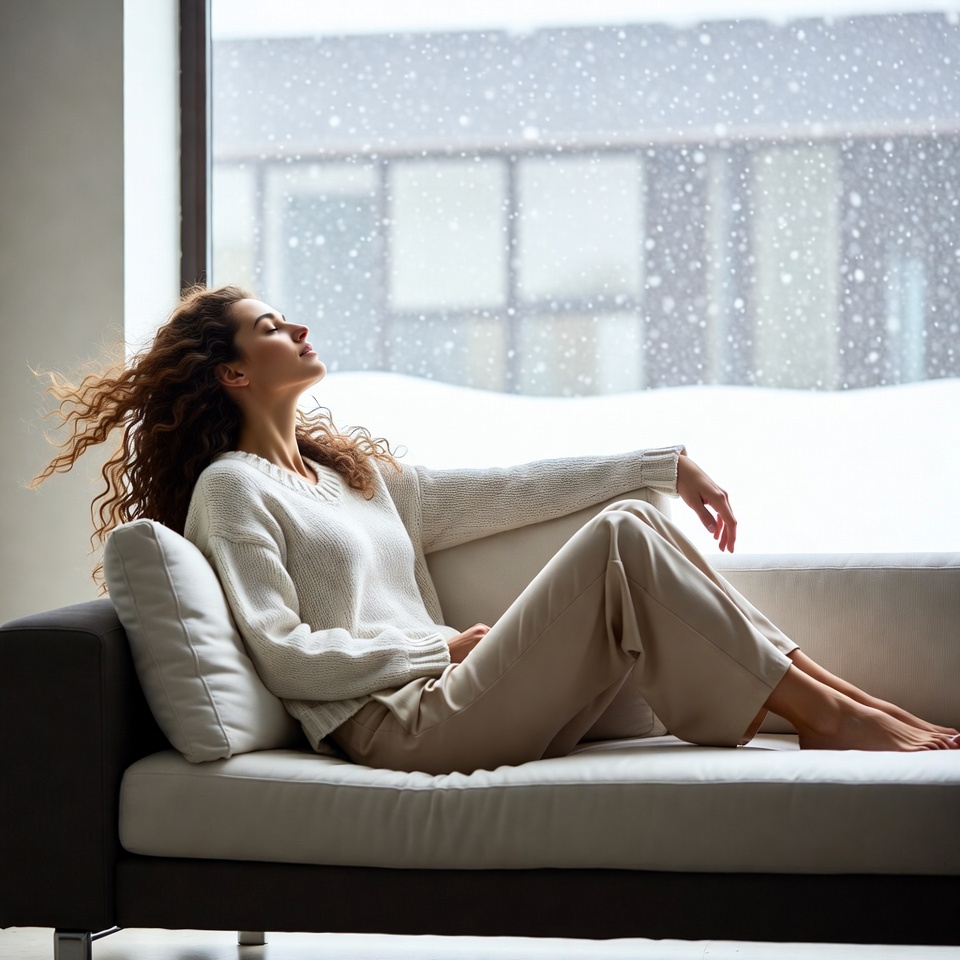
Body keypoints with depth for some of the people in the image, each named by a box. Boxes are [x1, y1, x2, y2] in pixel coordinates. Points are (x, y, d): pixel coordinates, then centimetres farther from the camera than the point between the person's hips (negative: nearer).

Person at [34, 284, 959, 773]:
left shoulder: (354, 469, 25)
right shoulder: (232, 489, 0)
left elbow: (509, 490, 22)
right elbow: (285, 656, -10)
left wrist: (665, 465, 19)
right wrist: (442, 648, -8)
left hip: (449, 705, 8)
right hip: (398, 726, -8)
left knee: (630, 518, -7)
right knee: (617, 539, -18)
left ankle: (837, 701, -13)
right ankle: (826, 716, -17)